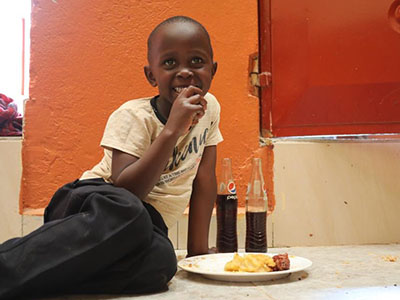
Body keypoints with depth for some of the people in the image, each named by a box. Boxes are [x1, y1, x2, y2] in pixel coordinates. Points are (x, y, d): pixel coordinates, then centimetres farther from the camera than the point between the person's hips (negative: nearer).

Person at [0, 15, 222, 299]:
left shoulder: (209, 107, 4)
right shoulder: (133, 116, -12)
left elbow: (205, 178, 7)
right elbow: (125, 191, -25)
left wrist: (198, 247, 2)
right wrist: (172, 130, -31)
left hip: (147, 221, 4)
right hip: (93, 205, -4)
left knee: (159, 260, -35)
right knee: (126, 213, -43)